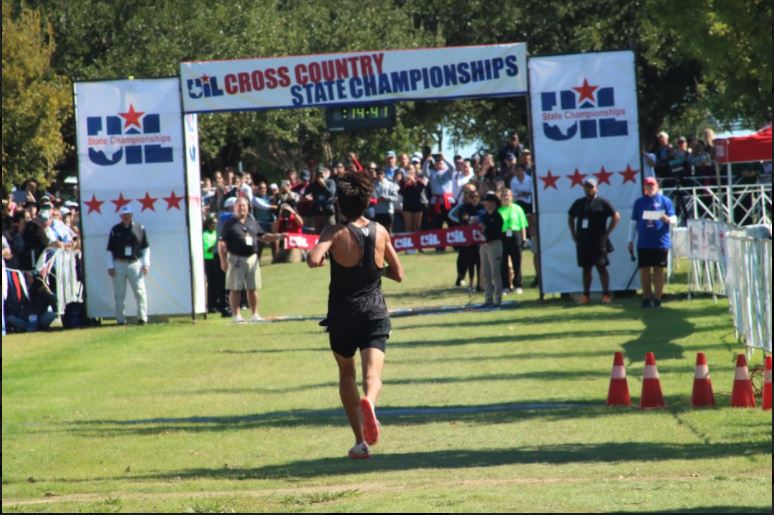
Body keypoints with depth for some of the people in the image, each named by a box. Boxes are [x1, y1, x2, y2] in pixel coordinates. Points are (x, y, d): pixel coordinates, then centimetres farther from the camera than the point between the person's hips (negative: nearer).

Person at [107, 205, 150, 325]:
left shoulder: (139, 228, 6)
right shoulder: (115, 230, 5)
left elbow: (145, 247, 9)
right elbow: (110, 250, 6)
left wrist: (146, 264, 0)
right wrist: (110, 266, -1)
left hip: (135, 263, 0)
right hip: (119, 264, 0)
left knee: (140, 292, -7)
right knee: (119, 294, 4)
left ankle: (142, 317, -5)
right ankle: (120, 319, 9)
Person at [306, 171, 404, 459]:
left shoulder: (336, 233, -9)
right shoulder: (380, 232, 3)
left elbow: (313, 260, -27)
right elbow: (398, 274, 12)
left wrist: (316, 257, -3)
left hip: (343, 316, -1)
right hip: (375, 315, 1)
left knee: (346, 374, 18)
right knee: (373, 373, -11)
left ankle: (360, 441, 15)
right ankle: (368, 402, -48)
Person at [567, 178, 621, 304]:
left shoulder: (602, 203, -3)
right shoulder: (578, 203, 11)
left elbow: (616, 217, -4)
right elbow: (570, 218, 24)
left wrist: (606, 233, -7)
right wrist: (573, 234, 13)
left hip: (598, 241, -5)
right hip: (582, 241, 5)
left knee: (601, 267, -5)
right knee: (586, 269, 8)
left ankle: (606, 294, -4)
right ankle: (586, 295, 12)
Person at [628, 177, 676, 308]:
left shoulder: (665, 201, 3)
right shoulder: (639, 202, 9)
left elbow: (674, 220, 0)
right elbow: (633, 222, 12)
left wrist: (667, 219, -23)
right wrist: (631, 241, 8)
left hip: (661, 242, -2)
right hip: (643, 243, 2)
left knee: (658, 270, 0)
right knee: (644, 270, 3)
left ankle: (657, 298, 4)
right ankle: (646, 298, 11)